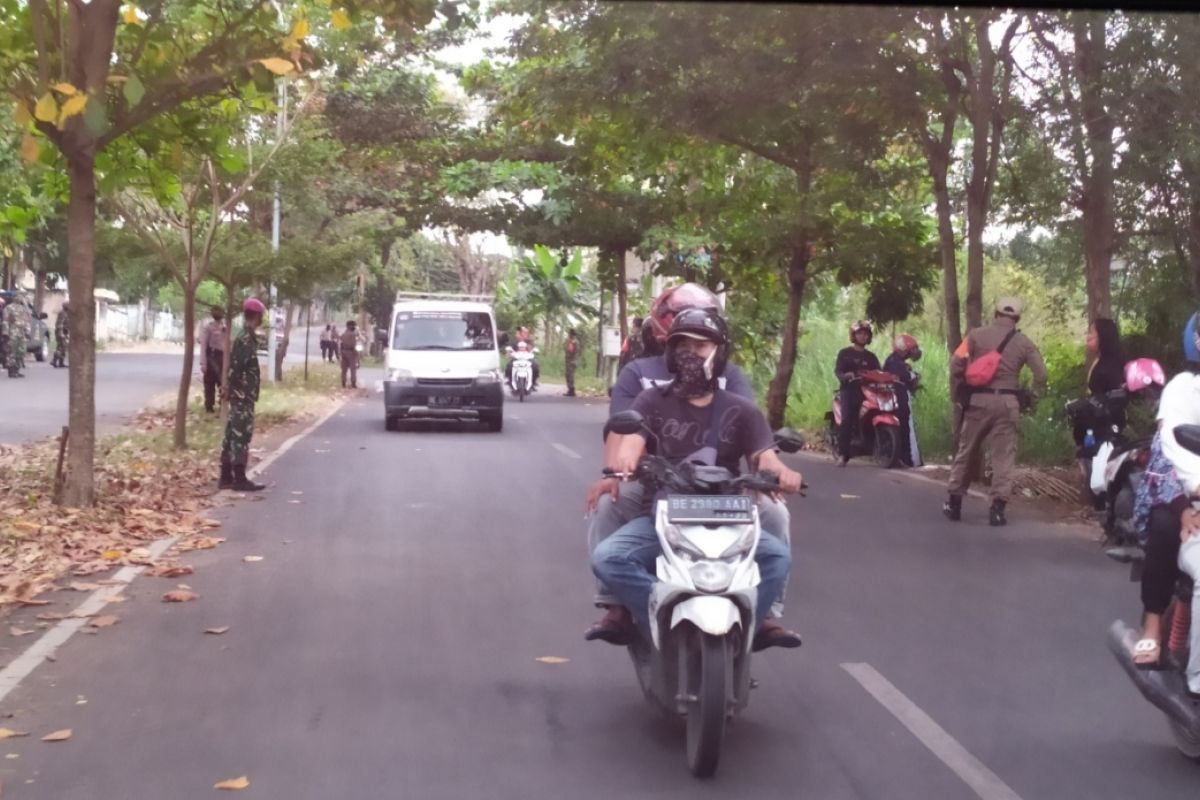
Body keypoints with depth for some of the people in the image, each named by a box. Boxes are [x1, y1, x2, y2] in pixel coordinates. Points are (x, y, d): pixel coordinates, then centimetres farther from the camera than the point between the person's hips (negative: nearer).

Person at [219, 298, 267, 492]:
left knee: (233, 434, 11)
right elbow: (236, 369, -22)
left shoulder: (244, 337, 14)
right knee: (242, 435, -7)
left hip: (239, 395, 10)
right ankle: (239, 479, -5)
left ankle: (226, 477, 15)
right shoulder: (246, 339, -16)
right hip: (243, 396, -10)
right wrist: (244, 393, -21)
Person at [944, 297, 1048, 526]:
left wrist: (965, 386, 11)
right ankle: (998, 507, -5)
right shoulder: (1023, 342, 4)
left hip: (979, 399, 0)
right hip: (1007, 402, 0)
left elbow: (956, 365, -3)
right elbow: (1041, 373, -1)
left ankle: (954, 501, 17)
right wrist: (1033, 398, 10)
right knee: (1004, 455, 2)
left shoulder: (976, 335, 1)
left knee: (966, 450, 12)